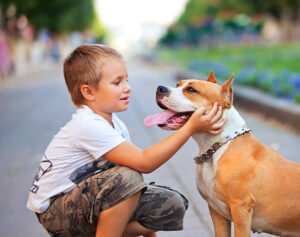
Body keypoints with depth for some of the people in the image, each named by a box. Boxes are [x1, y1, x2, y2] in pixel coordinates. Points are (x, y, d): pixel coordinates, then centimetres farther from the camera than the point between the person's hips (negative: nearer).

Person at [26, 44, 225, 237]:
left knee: (172, 205, 1)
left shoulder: (114, 123, 3)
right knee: (127, 177, -34)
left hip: (88, 198, 9)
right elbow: (143, 162, -30)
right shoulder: (88, 125, -27)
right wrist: (190, 128, -32)